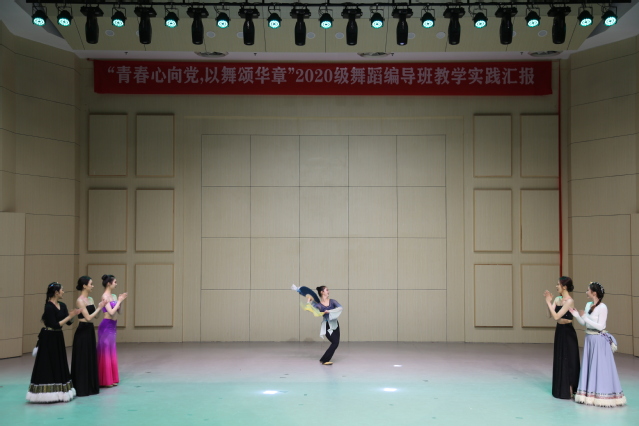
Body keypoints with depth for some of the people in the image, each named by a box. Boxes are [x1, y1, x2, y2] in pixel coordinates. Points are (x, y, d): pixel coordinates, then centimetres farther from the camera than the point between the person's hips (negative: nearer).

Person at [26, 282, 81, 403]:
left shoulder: (62, 306, 6)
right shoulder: (49, 307, -18)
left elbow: (69, 322, 6)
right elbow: (55, 325, -21)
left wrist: (72, 315, -13)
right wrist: (69, 316, -19)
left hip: (58, 338, 9)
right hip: (48, 339, -8)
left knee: (59, 365, 13)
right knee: (48, 366, -1)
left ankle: (58, 391, 22)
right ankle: (47, 393, 6)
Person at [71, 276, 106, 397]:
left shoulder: (90, 299, 11)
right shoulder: (80, 300, -13)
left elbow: (95, 315, 13)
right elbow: (88, 317, -18)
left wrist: (100, 306, 0)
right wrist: (100, 307, -13)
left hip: (90, 330, 8)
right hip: (82, 331, -8)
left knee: (91, 358, 13)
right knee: (82, 359, -1)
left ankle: (90, 386, 22)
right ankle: (81, 388, 7)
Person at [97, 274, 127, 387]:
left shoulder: (113, 296, 11)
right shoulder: (105, 296, -14)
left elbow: (118, 311, 15)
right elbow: (111, 312, -22)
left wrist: (120, 301, 3)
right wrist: (119, 301, -13)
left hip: (112, 326, 9)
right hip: (106, 326, -9)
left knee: (112, 352, 12)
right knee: (105, 351, -1)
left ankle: (112, 379, 20)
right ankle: (105, 380, 6)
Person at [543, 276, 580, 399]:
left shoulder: (570, 301, -17)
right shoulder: (557, 299, 6)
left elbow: (556, 316, -23)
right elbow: (550, 315, 2)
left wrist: (548, 302, -19)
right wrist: (549, 301, -6)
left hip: (567, 332, -8)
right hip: (559, 331, 8)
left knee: (568, 360, 0)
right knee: (559, 359, 14)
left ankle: (569, 390, 9)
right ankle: (561, 389, 26)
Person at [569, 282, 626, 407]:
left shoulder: (602, 307, -15)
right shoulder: (588, 305, 7)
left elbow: (600, 326, -19)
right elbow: (584, 323, 12)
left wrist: (585, 317, -20)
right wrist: (576, 314, -1)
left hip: (599, 340, -8)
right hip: (589, 339, 8)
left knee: (600, 368, -1)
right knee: (588, 367, 12)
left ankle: (602, 396, 9)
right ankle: (589, 394, 22)